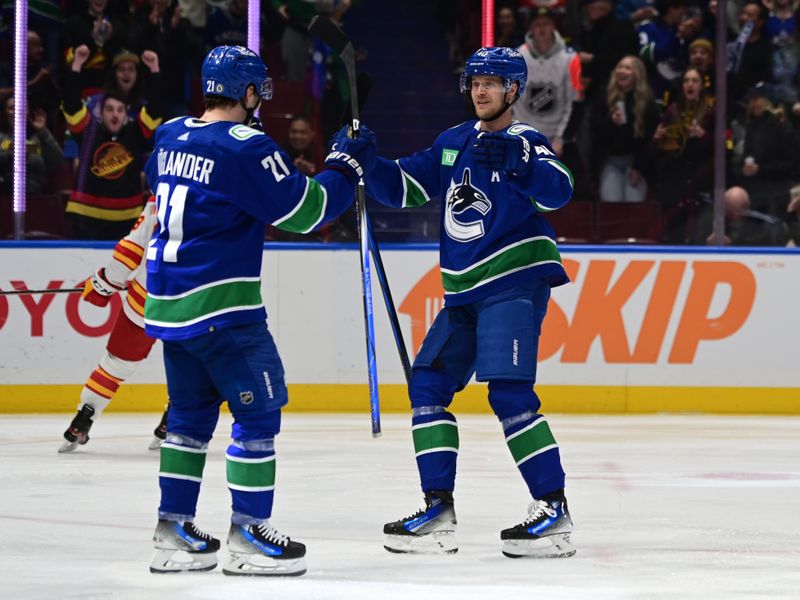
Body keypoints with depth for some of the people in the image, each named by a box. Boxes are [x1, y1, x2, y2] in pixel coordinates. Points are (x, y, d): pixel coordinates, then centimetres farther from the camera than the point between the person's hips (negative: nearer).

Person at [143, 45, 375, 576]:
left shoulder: (171, 137, 7)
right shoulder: (247, 150, -17)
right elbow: (305, 210, -13)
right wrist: (347, 165, 1)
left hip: (168, 303, 8)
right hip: (220, 307, -8)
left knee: (192, 412, 17)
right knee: (259, 411, 0)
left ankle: (175, 530, 16)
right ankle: (249, 535, 0)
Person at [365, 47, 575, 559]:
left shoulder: (525, 142, -5)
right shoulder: (453, 142, 16)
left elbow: (559, 190, -22)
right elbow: (405, 187, 19)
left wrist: (515, 162, -37)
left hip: (516, 281, -8)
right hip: (465, 290, 8)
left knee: (509, 393, -17)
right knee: (429, 383, 3)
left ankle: (554, 511, -15)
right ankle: (439, 511, 6)